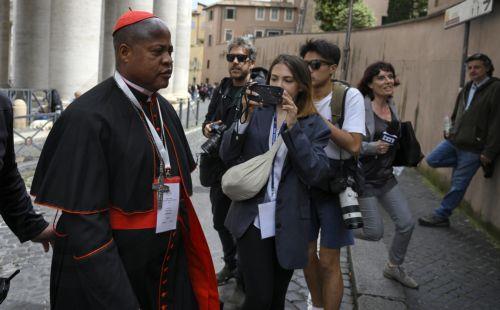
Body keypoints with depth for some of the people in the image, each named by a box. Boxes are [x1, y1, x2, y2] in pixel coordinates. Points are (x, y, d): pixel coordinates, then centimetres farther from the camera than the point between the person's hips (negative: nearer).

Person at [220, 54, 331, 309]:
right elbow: (227, 156, -3)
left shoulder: (314, 124, 0)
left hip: (288, 225, 1)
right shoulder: (256, 112, 3)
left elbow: (315, 174, -13)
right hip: (252, 220, 0)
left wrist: (293, 127, -21)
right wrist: (245, 118, -16)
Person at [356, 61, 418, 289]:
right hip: (364, 178, -7)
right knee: (375, 232, -5)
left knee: (406, 223, 8)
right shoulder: (361, 106, -19)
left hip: (386, 177, 8)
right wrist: (372, 147, -31)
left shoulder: (392, 106, 5)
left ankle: (394, 267, 31)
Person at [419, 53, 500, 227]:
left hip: (473, 147, -7)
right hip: (454, 140, 8)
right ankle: (462, 166, 17)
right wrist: (452, 131, 9)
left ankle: (441, 216, 14)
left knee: (458, 185, 1)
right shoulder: (467, 89, 11)